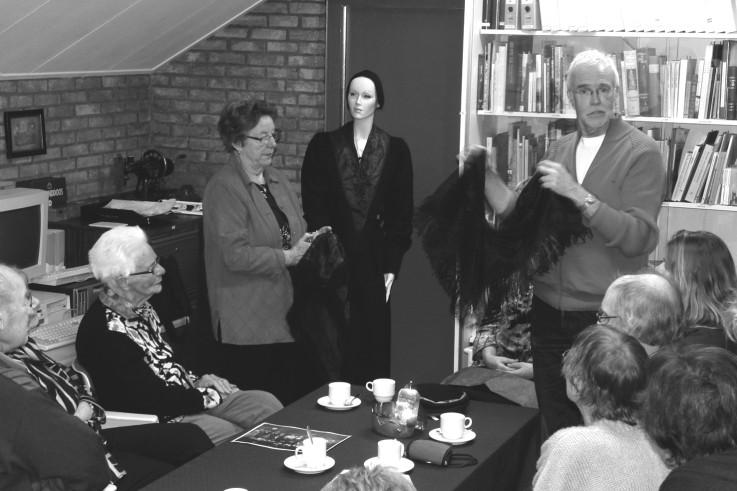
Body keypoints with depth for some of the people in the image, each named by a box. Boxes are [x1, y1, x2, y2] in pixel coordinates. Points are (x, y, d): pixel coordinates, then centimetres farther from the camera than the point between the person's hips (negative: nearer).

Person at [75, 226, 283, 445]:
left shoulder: (141, 308, 7)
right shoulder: (104, 333, -23)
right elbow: (155, 399, -22)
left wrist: (197, 381, 2)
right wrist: (210, 394, -11)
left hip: (186, 398, 9)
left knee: (266, 403, -6)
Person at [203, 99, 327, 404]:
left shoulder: (276, 180, 14)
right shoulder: (224, 188, -12)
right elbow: (235, 254, -20)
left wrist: (310, 241, 4)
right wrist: (288, 257, -17)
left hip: (287, 316, 8)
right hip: (248, 325, -8)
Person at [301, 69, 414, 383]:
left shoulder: (395, 150, 6)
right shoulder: (323, 146, 6)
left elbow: (402, 213, 5)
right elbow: (313, 206, 3)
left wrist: (392, 265, -3)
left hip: (375, 260, 0)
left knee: (374, 340, 0)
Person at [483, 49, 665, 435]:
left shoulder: (640, 153, -6)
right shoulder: (558, 150, 11)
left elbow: (640, 238, -17)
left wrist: (577, 194, -23)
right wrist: (486, 176, -1)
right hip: (550, 312, 5)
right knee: (556, 433, 12)